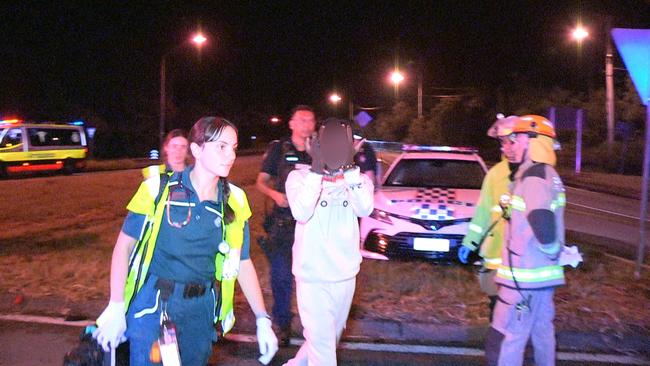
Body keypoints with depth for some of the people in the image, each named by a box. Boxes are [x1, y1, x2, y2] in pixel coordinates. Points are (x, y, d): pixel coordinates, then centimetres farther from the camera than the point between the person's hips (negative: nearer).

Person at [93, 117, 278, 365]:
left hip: (200, 309, 3)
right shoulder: (159, 189, -11)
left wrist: (262, 320, 1)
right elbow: (124, 245, -5)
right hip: (153, 303, -3)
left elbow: (243, 263, 4)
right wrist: (116, 308, -9)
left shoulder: (234, 201, -3)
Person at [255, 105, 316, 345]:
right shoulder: (278, 149, 3)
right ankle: (283, 324, 17)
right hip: (283, 222, -1)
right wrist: (275, 194, -14)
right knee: (281, 276, 1)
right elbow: (261, 182, 5)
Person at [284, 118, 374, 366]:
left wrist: (349, 165, -24)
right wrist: (317, 167, -25)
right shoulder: (300, 176, -7)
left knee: (331, 335, 21)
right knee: (322, 342, -1)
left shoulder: (358, 179, 0)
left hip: (346, 274, 4)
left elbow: (364, 209, -20)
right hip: (312, 274, -4)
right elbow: (301, 213, -25)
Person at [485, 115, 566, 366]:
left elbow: (543, 225, -31)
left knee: (503, 341, -5)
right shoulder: (547, 175, 12)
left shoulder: (533, 177, -19)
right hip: (543, 274, 10)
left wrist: (553, 251, -15)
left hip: (525, 277, -10)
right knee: (542, 331, 21)